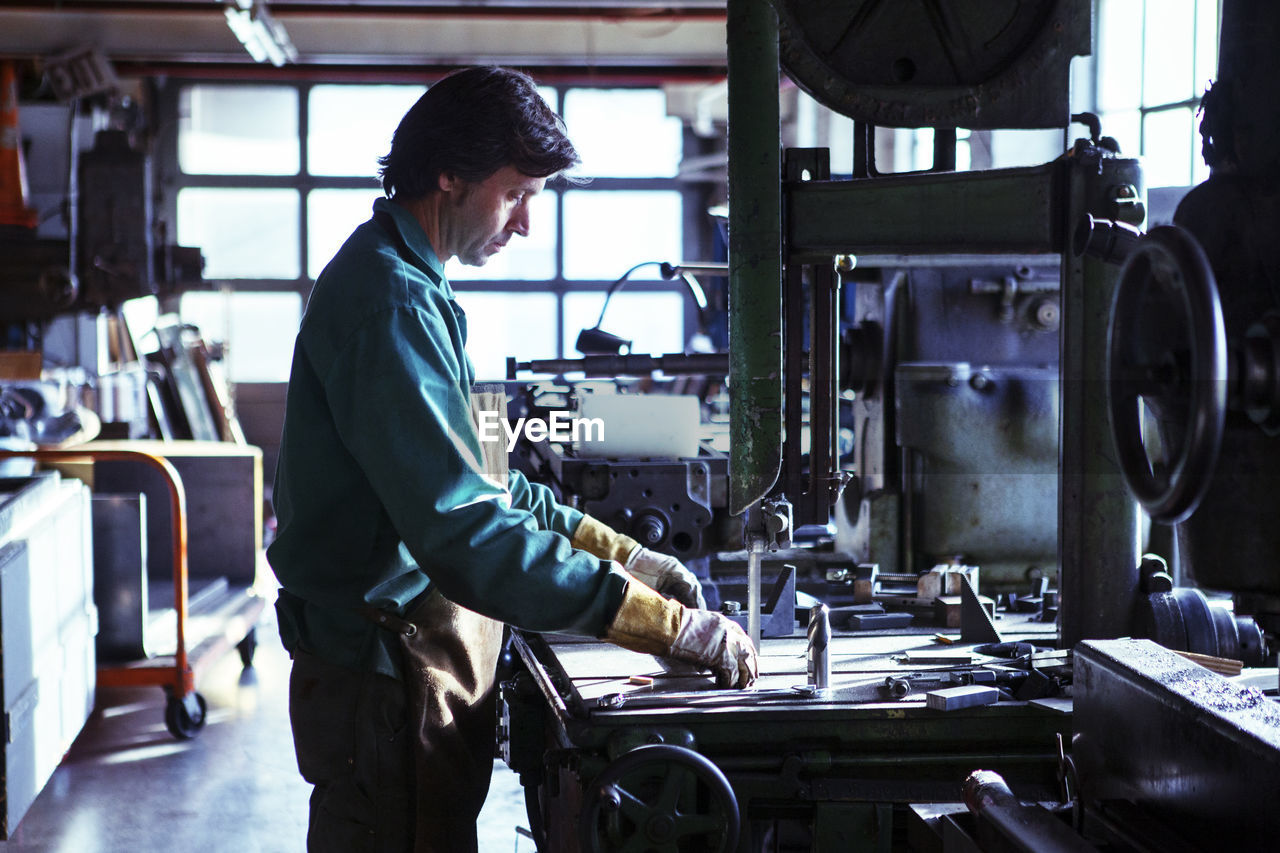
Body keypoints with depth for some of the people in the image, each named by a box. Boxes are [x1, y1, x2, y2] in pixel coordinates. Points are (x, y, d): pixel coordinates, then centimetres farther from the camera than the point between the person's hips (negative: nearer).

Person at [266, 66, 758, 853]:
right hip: (389, 678, -10)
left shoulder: (409, 286, 14)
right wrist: (669, 625, -28)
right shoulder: (390, 301, -20)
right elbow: (462, 532, -29)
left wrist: (620, 553, 9)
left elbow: (478, 483, 19)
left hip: (417, 661, 11)